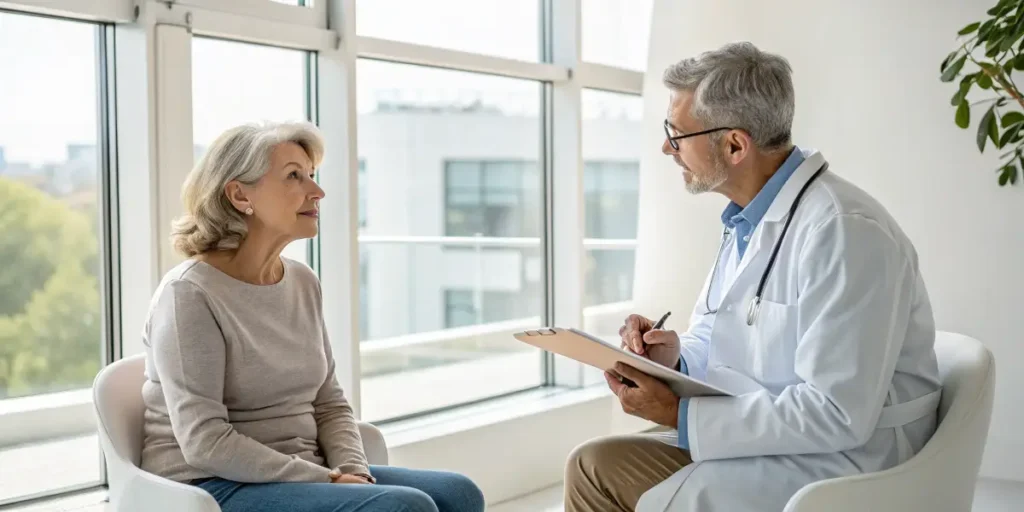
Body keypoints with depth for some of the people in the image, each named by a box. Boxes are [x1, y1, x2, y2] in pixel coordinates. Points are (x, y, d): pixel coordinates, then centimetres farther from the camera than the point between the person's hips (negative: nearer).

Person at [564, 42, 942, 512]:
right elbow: (714, 338, 19)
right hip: (758, 432, 9)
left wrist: (683, 416, -21)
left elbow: (839, 416, -26)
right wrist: (673, 358, -5)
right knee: (593, 465, -2)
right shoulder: (746, 220, 8)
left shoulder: (843, 231, -22)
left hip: (842, 455, -9)